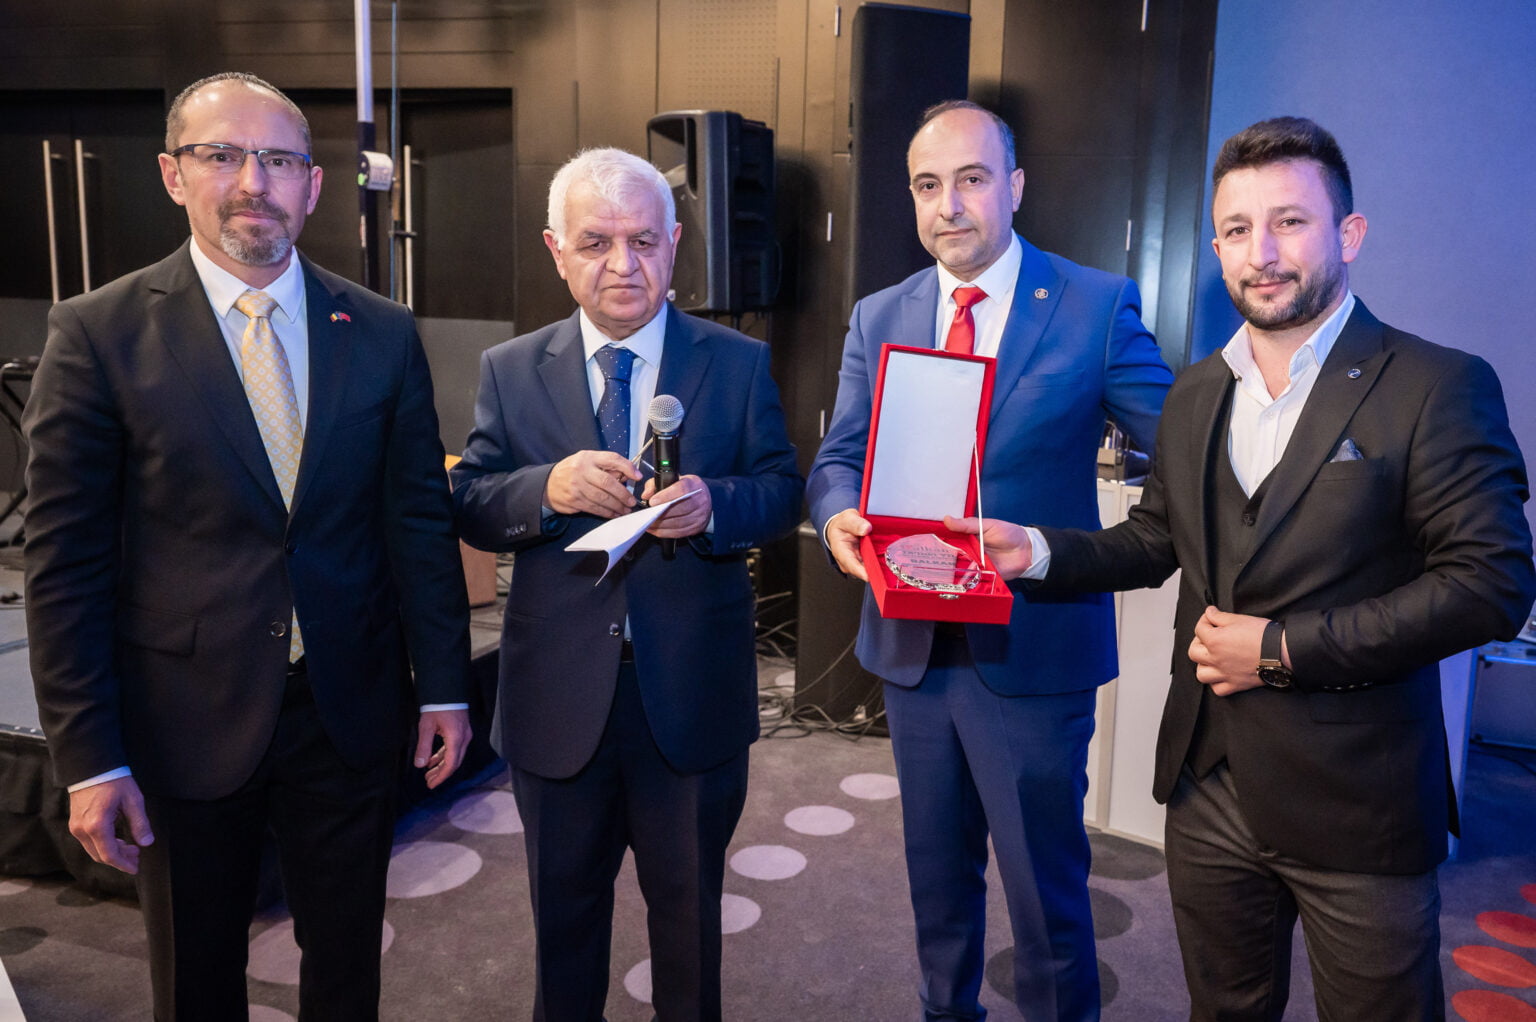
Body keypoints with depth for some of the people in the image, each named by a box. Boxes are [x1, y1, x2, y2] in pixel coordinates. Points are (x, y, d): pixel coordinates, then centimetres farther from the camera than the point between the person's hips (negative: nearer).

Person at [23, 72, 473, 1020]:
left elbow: (421, 521, 2)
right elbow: (64, 560, -7)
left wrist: (444, 686, 2)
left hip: (353, 710, 2)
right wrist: (88, 756, -8)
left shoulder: (384, 333, -1)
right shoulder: (99, 333, -8)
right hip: (188, 719, -1)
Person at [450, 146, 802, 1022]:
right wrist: (550, 488, -24)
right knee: (565, 903, 21)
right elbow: (470, 507, -3)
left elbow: (782, 490, -3)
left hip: (694, 694, 0)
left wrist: (713, 504, -25)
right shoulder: (509, 371, 1)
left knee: (689, 904, 19)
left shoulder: (739, 363, -1)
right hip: (560, 695, 1)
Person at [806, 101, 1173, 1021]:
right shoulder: (878, 318, 6)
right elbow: (840, 458, 5)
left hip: (1033, 650, -4)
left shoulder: (1098, 306, -6)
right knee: (937, 875, 23)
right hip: (913, 645, 4)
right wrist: (841, 517, -18)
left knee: (1047, 888, 9)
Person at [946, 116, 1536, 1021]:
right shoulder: (1196, 393, 8)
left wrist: (1285, 648, -19)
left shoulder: (1438, 386, -11)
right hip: (1210, 785, 5)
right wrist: (1038, 550, -2)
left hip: (1355, 808, -5)